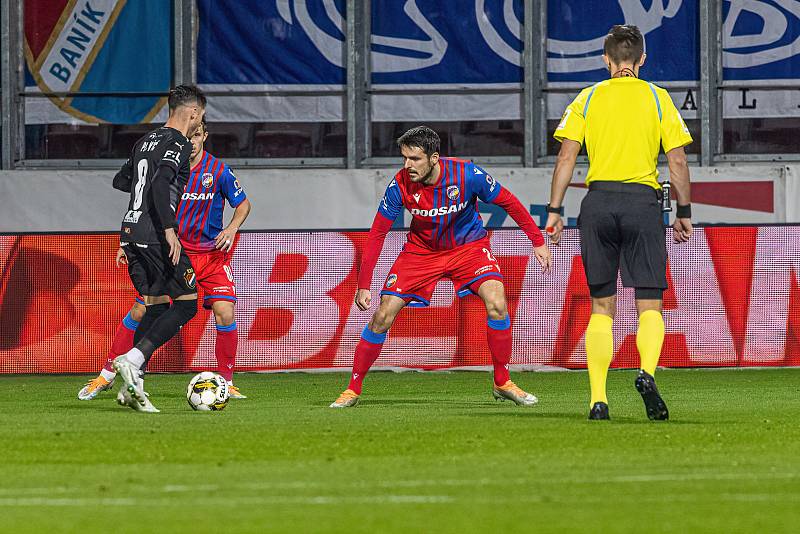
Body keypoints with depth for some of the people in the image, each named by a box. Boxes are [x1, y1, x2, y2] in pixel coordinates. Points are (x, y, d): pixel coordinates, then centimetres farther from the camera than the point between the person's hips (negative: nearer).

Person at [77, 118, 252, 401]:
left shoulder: (218, 171, -9)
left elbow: (243, 204, 3)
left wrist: (231, 229, -16)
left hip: (211, 253, -1)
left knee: (225, 314, -17)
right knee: (139, 311, -4)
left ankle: (226, 383, 0)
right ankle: (106, 375, 10)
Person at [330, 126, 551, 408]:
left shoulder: (466, 174, -26)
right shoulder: (400, 184, -22)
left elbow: (508, 202, -11)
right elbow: (377, 233, -13)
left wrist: (538, 241, -10)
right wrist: (364, 285, -17)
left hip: (468, 245, -1)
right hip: (421, 250, 1)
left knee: (497, 305, -24)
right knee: (382, 317, -10)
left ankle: (502, 384, -6)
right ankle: (353, 390, 6)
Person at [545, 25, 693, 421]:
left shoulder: (587, 98, 9)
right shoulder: (657, 98, 7)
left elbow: (566, 156, 2)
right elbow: (677, 160, 2)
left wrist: (554, 211, 4)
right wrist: (684, 212, 9)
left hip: (598, 201, 1)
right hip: (643, 199, -1)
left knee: (601, 307, 8)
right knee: (649, 305, 0)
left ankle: (598, 399, 1)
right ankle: (646, 372, -28)